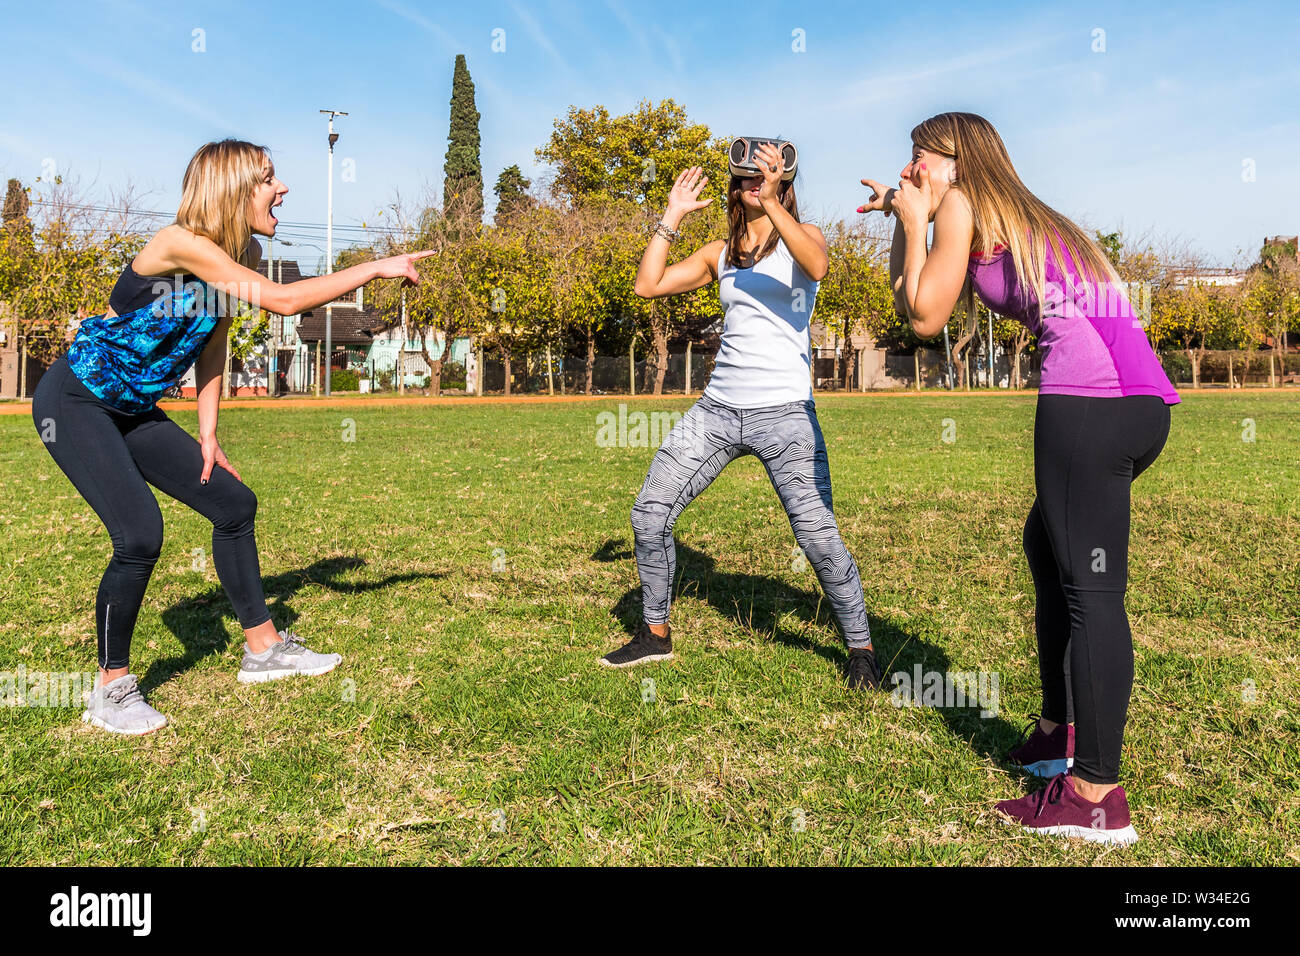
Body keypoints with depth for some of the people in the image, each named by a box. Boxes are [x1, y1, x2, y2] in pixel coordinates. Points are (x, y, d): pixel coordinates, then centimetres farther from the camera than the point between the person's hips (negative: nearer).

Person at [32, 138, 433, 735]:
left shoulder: (240, 258, 2)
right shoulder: (181, 243, -24)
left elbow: (212, 346, 11)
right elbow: (283, 301, -35)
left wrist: (207, 435, 5)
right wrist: (376, 268, -30)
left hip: (132, 412, 9)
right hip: (74, 404, -9)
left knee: (232, 503, 6)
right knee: (140, 535, -21)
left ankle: (263, 650, 19)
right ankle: (111, 691, 1)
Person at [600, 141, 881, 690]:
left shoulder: (801, 236, 3)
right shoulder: (719, 253, 15)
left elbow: (816, 266, -22)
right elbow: (649, 284, 9)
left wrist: (772, 202, -33)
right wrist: (672, 217, 9)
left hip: (784, 412, -5)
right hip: (718, 407, 5)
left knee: (819, 538, -10)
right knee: (649, 514, 3)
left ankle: (861, 650, 11)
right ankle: (655, 634, 20)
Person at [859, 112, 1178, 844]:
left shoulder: (962, 205, 5)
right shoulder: (1022, 219, 30)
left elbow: (925, 318, 3)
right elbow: (906, 295, 33)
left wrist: (916, 223, 11)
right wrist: (901, 219, 29)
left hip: (1090, 397, -10)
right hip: (1145, 400, 10)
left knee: (1091, 588, -8)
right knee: (1048, 546, 21)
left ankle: (1097, 796, -3)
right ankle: (1057, 735, 29)